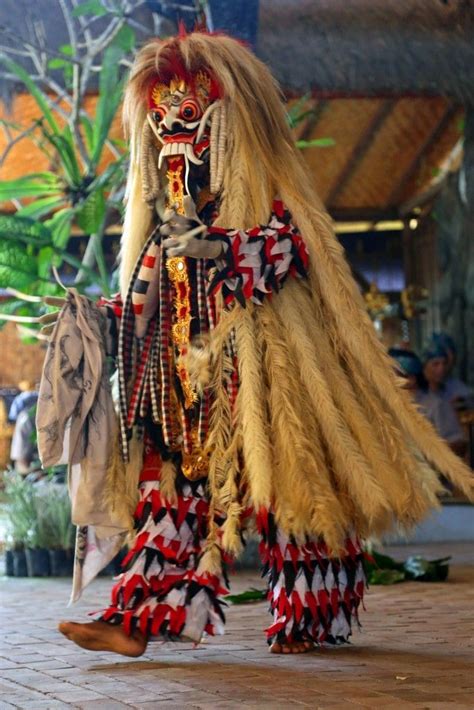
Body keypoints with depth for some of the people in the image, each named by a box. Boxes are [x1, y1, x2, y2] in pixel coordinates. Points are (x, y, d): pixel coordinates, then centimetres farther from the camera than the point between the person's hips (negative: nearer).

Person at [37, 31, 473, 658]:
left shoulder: (263, 198, -1)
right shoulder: (169, 217, 18)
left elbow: (288, 248, -18)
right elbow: (146, 302, 21)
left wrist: (224, 250, -32)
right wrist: (106, 318, 7)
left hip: (254, 370, -6)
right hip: (185, 372, 6)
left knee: (279, 481, -2)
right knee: (174, 480, 0)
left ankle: (307, 619, 10)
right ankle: (136, 621, -7)